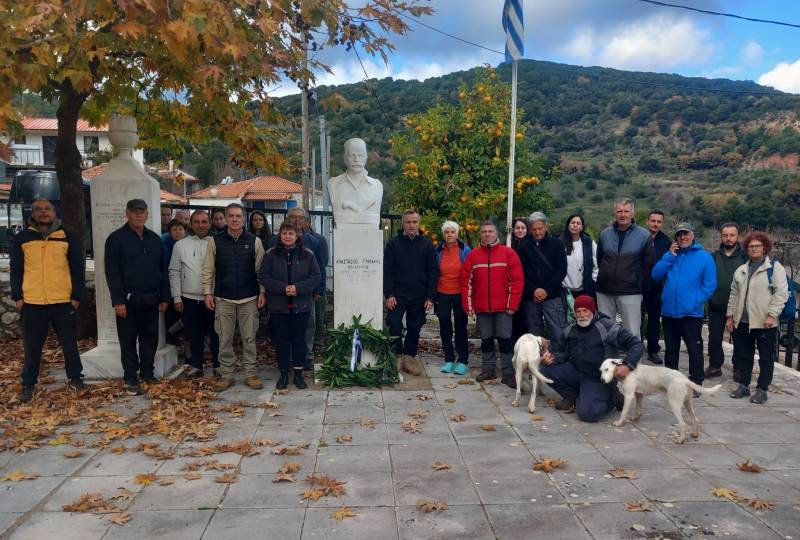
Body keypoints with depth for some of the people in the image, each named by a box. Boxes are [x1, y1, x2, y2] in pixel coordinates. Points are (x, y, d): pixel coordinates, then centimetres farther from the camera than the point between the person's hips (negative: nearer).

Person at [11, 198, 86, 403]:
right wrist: (17, 297, 0)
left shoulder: (68, 238, 4)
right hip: (32, 303, 0)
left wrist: (76, 296, -2)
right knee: (32, 347, 8)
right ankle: (28, 384, 21)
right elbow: (16, 270, 8)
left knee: (70, 344, 8)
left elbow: (77, 269, 5)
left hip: (63, 302, 0)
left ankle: (75, 378, 22)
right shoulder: (21, 239, 6)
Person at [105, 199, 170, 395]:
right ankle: (130, 378, 13)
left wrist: (164, 297, 7)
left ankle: (147, 373, 23)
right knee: (129, 340, 4)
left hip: (151, 299, 4)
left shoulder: (155, 239, 11)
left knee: (150, 338, 10)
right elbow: (112, 272, -9)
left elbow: (162, 270, 12)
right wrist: (118, 300, -15)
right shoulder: (116, 238, -4)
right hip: (128, 299, -4)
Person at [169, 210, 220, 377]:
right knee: (194, 334, 11)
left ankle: (218, 364, 20)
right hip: (190, 299, 1)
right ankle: (196, 365, 24)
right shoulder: (181, 245, 3)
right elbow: (174, 273, 5)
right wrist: (177, 298, 1)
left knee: (216, 333, 7)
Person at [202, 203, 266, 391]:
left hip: (249, 298, 0)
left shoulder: (254, 241, 2)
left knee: (249, 338, 5)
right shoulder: (215, 241, 2)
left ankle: (251, 374, 15)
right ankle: (226, 375, 16)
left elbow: (260, 269, 4)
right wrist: (207, 292, -1)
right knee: (225, 339, 5)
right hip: (223, 299, 0)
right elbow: (208, 269, 4)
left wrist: (262, 292, -1)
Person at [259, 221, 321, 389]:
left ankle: (298, 373, 19)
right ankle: (283, 374, 19)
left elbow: (315, 277, -1)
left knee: (299, 339, 8)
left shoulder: (307, 255, 1)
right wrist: (282, 288, -16)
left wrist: (298, 288, -15)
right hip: (278, 306, 0)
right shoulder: (271, 254, 1)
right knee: (281, 340, 7)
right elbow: (263, 276, -3)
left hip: (301, 306, 0)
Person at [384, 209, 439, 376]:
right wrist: (388, 294, -9)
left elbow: (433, 271, 2)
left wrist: (430, 297, -4)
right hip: (397, 295, -1)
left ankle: (409, 357, 22)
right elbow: (387, 271, -1)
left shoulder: (426, 244, 4)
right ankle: (398, 356, 6)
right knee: (394, 325, -7)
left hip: (419, 296, 1)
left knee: (414, 328, 8)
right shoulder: (394, 243, 2)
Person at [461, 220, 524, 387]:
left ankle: (508, 372, 7)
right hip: (481, 307, 3)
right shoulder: (473, 255, 7)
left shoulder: (509, 253, -1)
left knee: (505, 339, 0)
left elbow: (517, 280, -4)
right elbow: (466, 281, 6)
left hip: (503, 307, -2)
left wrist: (512, 304, -9)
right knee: (486, 339, 11)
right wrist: (468, 305, 1)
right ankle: (489, 368, 23)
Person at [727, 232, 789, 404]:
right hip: (742, 321, 5)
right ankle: (743, 385, 23)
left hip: (765, 322, -5)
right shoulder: (741, 270, 14)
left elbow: (781, 293, -10)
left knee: (766, 358, 5)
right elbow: (734, 294, 16)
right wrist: (730, 316, 10)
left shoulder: (775, 267, -3)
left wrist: (772, 315, -17)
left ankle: (762, 389, 14)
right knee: (743, 355, 12)